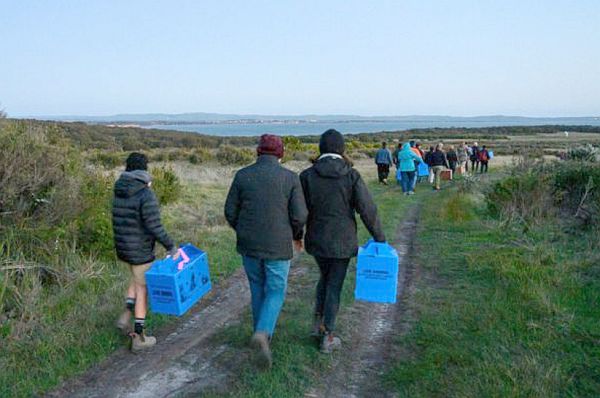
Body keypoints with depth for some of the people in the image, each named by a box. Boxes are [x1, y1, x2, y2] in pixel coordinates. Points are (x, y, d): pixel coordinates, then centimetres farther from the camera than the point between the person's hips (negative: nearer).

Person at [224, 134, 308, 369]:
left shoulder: (242, 175, -2)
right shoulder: (290, 178, -7)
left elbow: (230, 212, 0)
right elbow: (299, 216, -10)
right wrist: (297, 236, 10)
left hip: (248, 245, 3)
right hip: (277, 246, -2)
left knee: (258, 288, 20)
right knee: (275, 292, 10)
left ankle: (263, 334, 32)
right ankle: (262, 334, -12)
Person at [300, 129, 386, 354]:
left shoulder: (307, 175, -6)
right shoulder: (352, 176, -9)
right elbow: (367, 210, -8)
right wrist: (379, 238, 2)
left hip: (316, 240, 2)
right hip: (342, 241, -2)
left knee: (325, 277, 25)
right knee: (335, 285, 9)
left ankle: (318, 323, 25)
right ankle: (328, 337, 17)